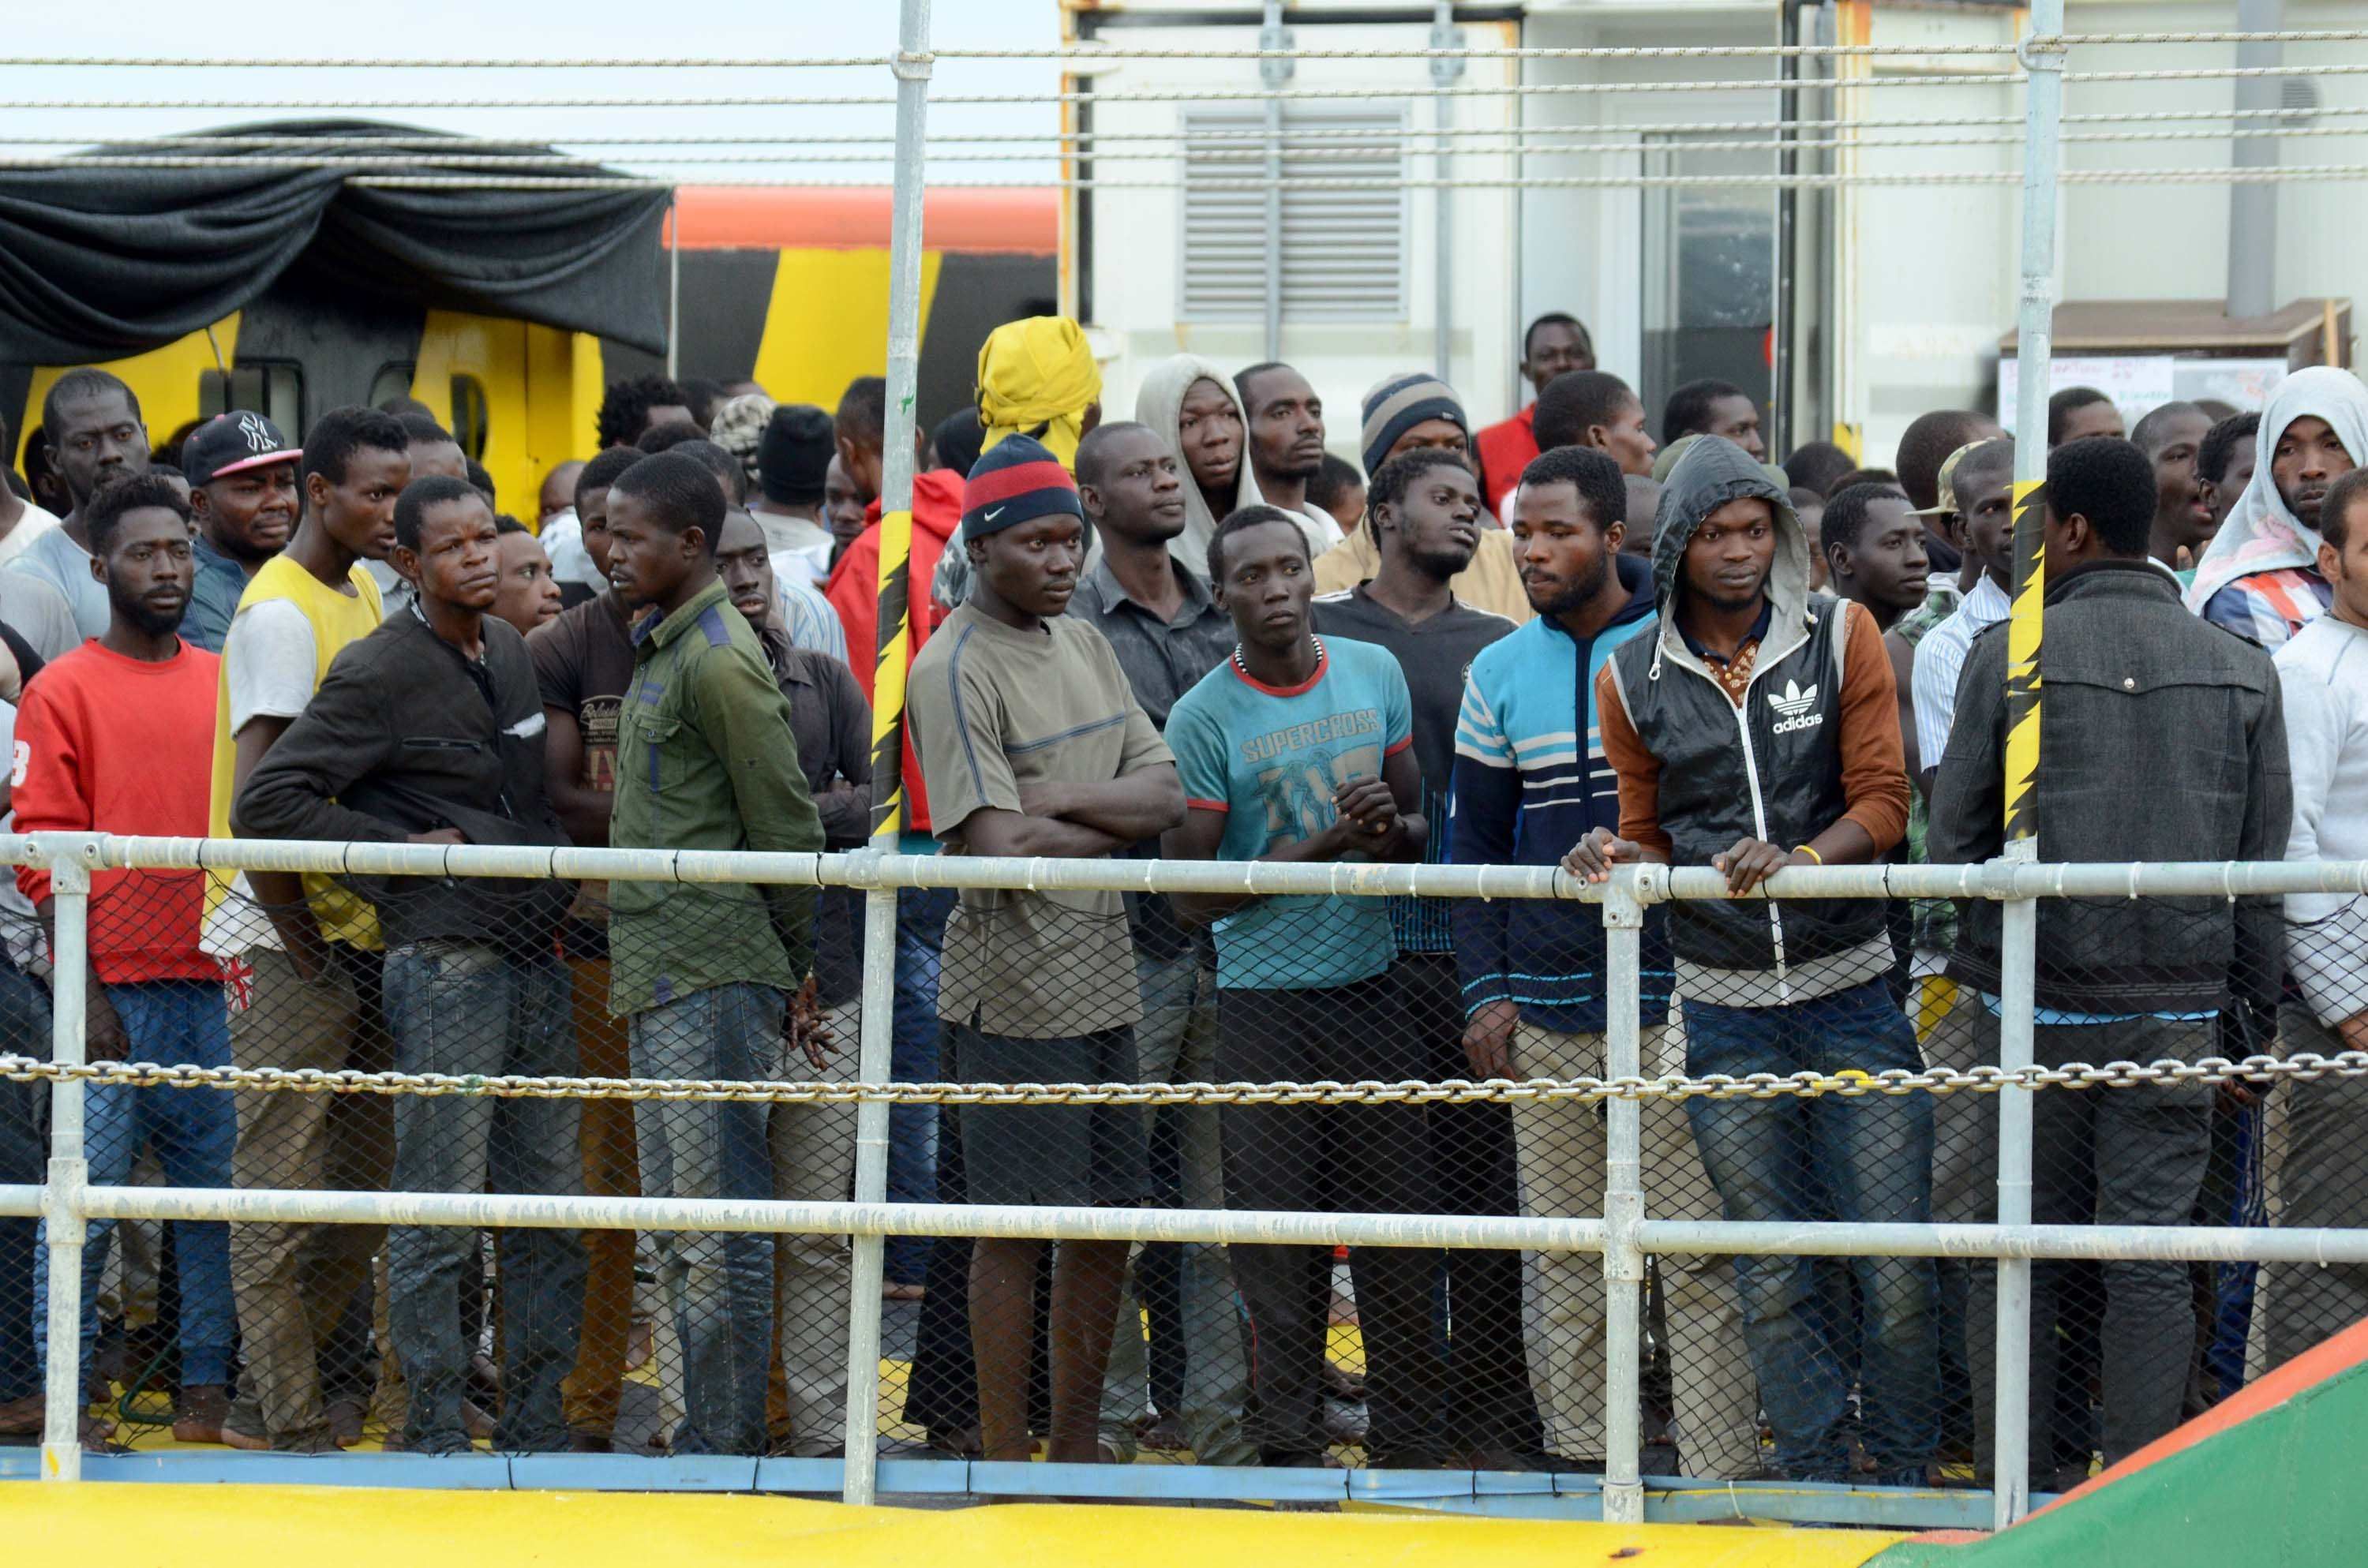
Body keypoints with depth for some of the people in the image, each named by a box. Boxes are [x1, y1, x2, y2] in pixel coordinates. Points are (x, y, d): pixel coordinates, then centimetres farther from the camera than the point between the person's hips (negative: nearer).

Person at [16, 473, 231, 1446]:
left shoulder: (223, 685, 13)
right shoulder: (64, 692, 0)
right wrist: (84, 992, -11)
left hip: (216, 992, 4)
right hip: (116, 991, -4)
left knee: (215, 1195, 4)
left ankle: (207, 1393, 11)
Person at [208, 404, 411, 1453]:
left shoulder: (365, 595, 14)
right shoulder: (281, 613, -14)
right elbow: (257, 796, -19)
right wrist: (305, 944, -16)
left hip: (361, 928, 9)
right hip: (292, 936, -9)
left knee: (365, 1179, 12)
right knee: (283, 1179, -3)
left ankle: (282, 1385, 21)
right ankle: (285, 1414, 2)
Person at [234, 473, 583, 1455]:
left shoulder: (516, 654, 14)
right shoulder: (379, 675, -9)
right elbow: (266, 802, -14)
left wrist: (561, 864, 11)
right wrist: (407, 846, -12)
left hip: (536, 959, 7)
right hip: (443, 962, -7)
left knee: (551, 1209, 9)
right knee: (441, 1216, -4)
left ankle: (536, 1427, 17)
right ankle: (434, 1437, 3)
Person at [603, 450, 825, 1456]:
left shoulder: (719, 662, -13)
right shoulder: (660, 652, 17)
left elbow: (788, 828, -13)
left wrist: (794, 974, -7)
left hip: (715, 983, -10)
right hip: (661, 982, 10)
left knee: (719, 1223, -7)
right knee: (678, 1224, 13)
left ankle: (727, 1440, -4)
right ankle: (706, 1435, 19)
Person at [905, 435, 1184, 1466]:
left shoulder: (1084, 646, 14)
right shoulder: (954, 671, -12)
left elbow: (1166, 793, 6)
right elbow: (994, 843, -20)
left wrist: (1060, 799, -12)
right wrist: (1117, 826, -6)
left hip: (1106, 982, 8)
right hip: (1016, 991, -8)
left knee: (1107, 1221, 12)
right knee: (1014, 1231, -4)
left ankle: (1078, 1451, 22)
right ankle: (1005, 1468, 2)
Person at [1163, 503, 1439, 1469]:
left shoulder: (1375, 674, 7)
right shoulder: (1203, 719, -6)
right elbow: (1192, 894, -7)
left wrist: (1392, 828, -9)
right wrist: (1325, 843, -16)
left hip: (1373, 986, 3)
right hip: (1266, 1000, -3)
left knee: (1399, 1225, 5)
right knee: (1280, 1243, -1)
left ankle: (1406, 1444, 14)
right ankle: (1286, 1449, 7)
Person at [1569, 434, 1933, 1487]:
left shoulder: (1840, 639, 2)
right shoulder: (1633, 681, 6)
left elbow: (1882, 803, -2)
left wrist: (1800, 857, -20)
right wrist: (1617, 858, -6)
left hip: (1850, 991, -1)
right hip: (1724, 1009, 1)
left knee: (1893, 1264, -5)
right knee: (1771, 1277, 3)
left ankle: (1906, 1473, 9)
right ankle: (1817, 1482, 11)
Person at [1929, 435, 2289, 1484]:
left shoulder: (2007, 656, -5)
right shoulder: (2241, 671, 3)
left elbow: (1954, 836, -1)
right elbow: (2266, 863, 6)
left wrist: (1964, 964, 15)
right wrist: (2255, 1017, 13)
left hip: (2033, 1006, -2)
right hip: (2176, 1008, 2)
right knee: (2152, 1259, 4)